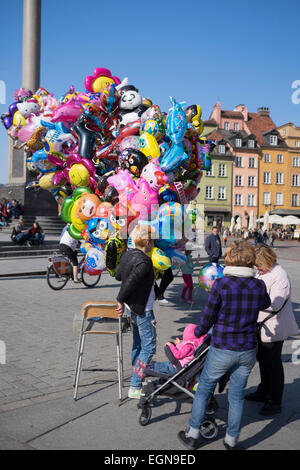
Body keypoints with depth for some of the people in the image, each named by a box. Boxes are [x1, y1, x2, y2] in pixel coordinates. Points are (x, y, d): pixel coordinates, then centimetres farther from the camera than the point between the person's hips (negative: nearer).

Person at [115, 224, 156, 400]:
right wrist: (121, 301, -21)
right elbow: (130, 281, -29)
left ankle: (137, 381, 31)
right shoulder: (144, 261, -23)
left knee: (138, 345, 20)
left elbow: (118, 276, 17)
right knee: (148, 347, -2)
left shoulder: (127, 255, 5)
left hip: (133, 308, 10)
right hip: (143, 310, -10)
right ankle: (135, 387, -2)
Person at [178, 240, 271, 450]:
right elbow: (266, 304, 16)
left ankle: (192, 435, 26)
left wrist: (198, 332, 9)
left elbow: (207, 318, -10)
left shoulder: (221, 285, -18)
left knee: (203, 390, 15)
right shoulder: (259, 286, -7)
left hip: (222, 350, -3)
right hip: (248, 351, 3)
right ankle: (232, 441, 29)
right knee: (237, 395, 18)